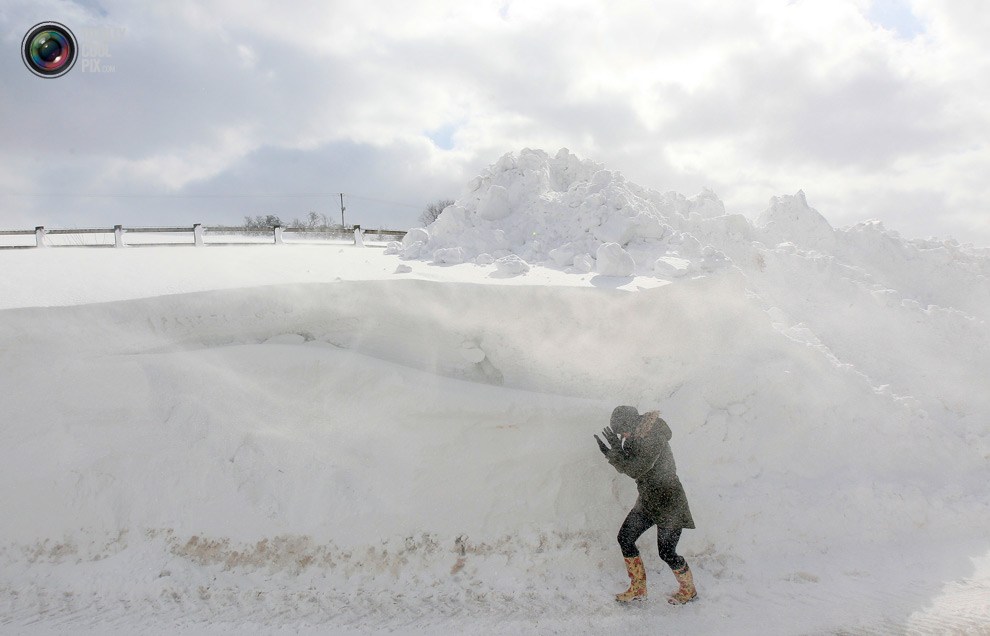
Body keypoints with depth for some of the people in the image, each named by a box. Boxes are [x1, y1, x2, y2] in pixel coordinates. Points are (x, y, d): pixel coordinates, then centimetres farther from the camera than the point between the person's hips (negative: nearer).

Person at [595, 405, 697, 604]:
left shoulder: (654, 438, -24)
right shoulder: (636, 437, 3)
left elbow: (637, 469, -27)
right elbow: (629, 467, 10)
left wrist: (616, 451, -23)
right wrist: (610, 453, -5)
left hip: (668, 502, -9)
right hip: (647, 501, 9)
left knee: (666, 552, -1)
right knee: (625, 538, 6)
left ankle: (689, 590, 25)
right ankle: (638, 588, 19)